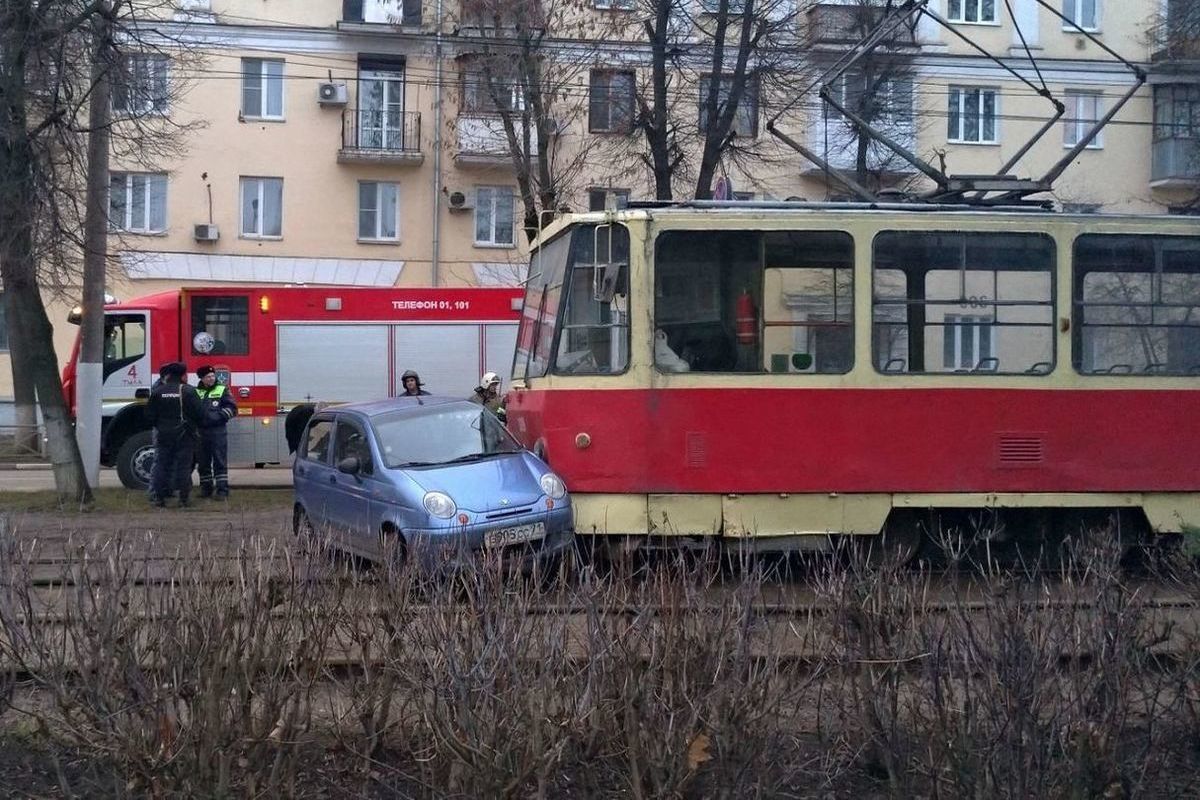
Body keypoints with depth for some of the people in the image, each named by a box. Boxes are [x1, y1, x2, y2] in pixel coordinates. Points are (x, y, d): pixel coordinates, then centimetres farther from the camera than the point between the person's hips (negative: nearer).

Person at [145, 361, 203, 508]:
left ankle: (159, 497, 9)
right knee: (183, 466, 3)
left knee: (162, 465, 10)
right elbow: (200, 413, -9)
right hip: (184, 435, -2)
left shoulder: (157, 392, 0)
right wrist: (193, 425, 11)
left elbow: (150, 416, 3)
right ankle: (183, 498, 2)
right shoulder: (188, 391, -8)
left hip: (164, 435, 2)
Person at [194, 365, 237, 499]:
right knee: (203, 462, 8)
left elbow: (231, 408, -1)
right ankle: (205, 488, 18)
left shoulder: (223, 390, 4)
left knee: (220, 462, -5)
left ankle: (222, 489, -5)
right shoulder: (196, 392, 11)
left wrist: (219, 415, -13)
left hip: (218, 431, -3)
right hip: (201, 431, 3)